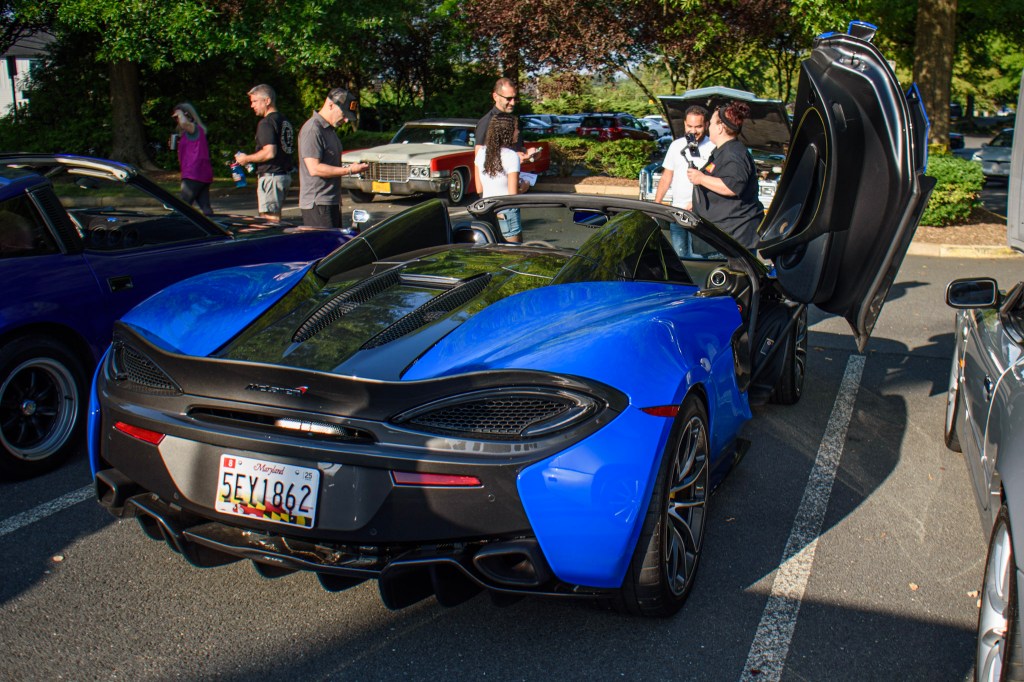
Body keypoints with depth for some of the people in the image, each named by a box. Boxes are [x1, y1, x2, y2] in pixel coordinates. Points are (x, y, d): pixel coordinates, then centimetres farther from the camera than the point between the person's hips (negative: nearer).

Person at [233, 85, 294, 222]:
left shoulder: (266, 123, -14)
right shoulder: (285, 121, 15)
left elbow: (270, 152, -25)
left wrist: (247, 158, -9)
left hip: (271, 176, -10)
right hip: (285, 174, 10)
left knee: (270, 218, -7)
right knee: (276, 215, 16)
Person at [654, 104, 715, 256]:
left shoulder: (713, 148, -6)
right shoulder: (676, 146, 11)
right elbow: (666, 178, 16)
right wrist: (656, 205, 10)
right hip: (677, 210, 5)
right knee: (678, 255, 9)